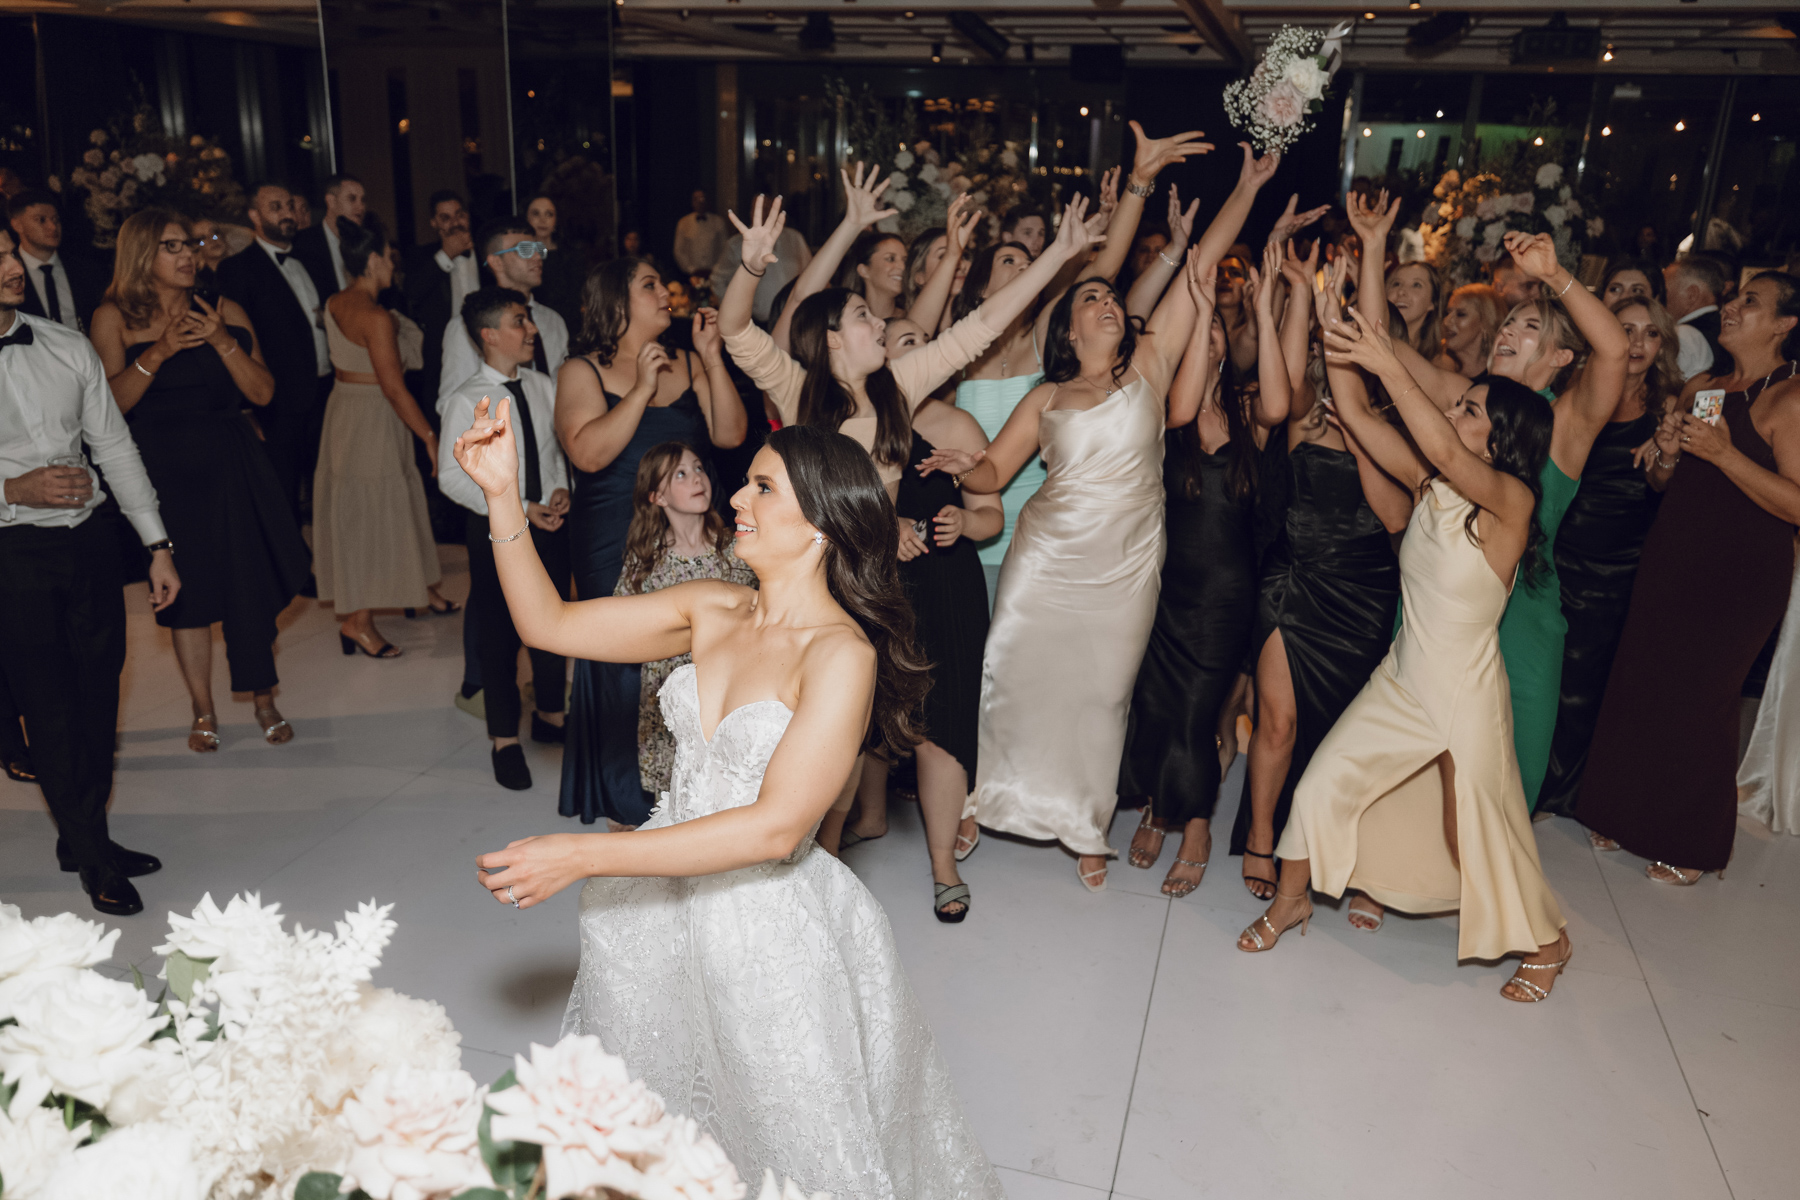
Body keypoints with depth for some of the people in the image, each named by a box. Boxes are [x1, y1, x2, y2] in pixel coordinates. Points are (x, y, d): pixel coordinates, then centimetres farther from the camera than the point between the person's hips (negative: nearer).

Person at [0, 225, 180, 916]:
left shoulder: (66, 347, 4)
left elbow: (114, 446, 7)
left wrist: (158, 545, 4)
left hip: (87, 544, 4)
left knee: (99, 697, 11)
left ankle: (84, 836, 30)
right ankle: (93, 859, 20)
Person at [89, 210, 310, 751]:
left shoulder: (223, 311, 6)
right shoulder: (114, 317, 2)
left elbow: (263, 392, -2)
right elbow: (112, 401, -8)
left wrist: (222, 341, -14)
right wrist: (160, 351, -19)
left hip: (232, 465, 1)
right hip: (164, 470, -1)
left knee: (251, 586, 1)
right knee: (187, 593, 4)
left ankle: (264, 701, 17)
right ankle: (203, 713, 17)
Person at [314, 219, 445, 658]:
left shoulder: (334, 304, 5)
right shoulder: (375, 316, -21)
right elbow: (393, 387, -22)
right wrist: (430, 436, -17)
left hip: (343, 404, 9)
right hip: (373, 419, -9)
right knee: (371, 513, -2)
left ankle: (417, 588, 34)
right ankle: (358, 621, 3)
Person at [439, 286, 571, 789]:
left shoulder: (544, 387, 2)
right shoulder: (466, 402, -13)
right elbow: (452, 477, -12)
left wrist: (561, 488, -7)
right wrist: (517, 510, -19)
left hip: (551, 523, 5)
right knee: (498, 634, 7)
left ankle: (550, 716, 38)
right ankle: (504, 739, 23)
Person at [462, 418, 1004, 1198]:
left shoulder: (841, 655, -21)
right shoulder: (713, 611, -3)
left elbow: (775, 828, -27)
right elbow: (548, 623, 0)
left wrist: (582, 855, -28)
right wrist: (501, 494, -11)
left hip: (769, 927, -5)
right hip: (664, 898, 6)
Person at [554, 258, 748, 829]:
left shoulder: (689, 366, 9)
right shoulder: (582, 373, -2)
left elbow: (730, 434, -2)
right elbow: (589, 453, -17)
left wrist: (712, 358, -7)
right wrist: (642, 388, -17)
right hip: (616, 554, -3)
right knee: (627, 675, 4)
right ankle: (628, 808, 20)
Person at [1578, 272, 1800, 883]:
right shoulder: (1701, 387, 11)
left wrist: (1724, 453, -25)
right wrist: (1667, 453, -5)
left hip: (1739, 576, -6)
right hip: (1671, 560, 6)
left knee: (1697, 699, 1)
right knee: (1640, 684, 8)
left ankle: (1692, 846, 20)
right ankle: (1632, 816, 26)